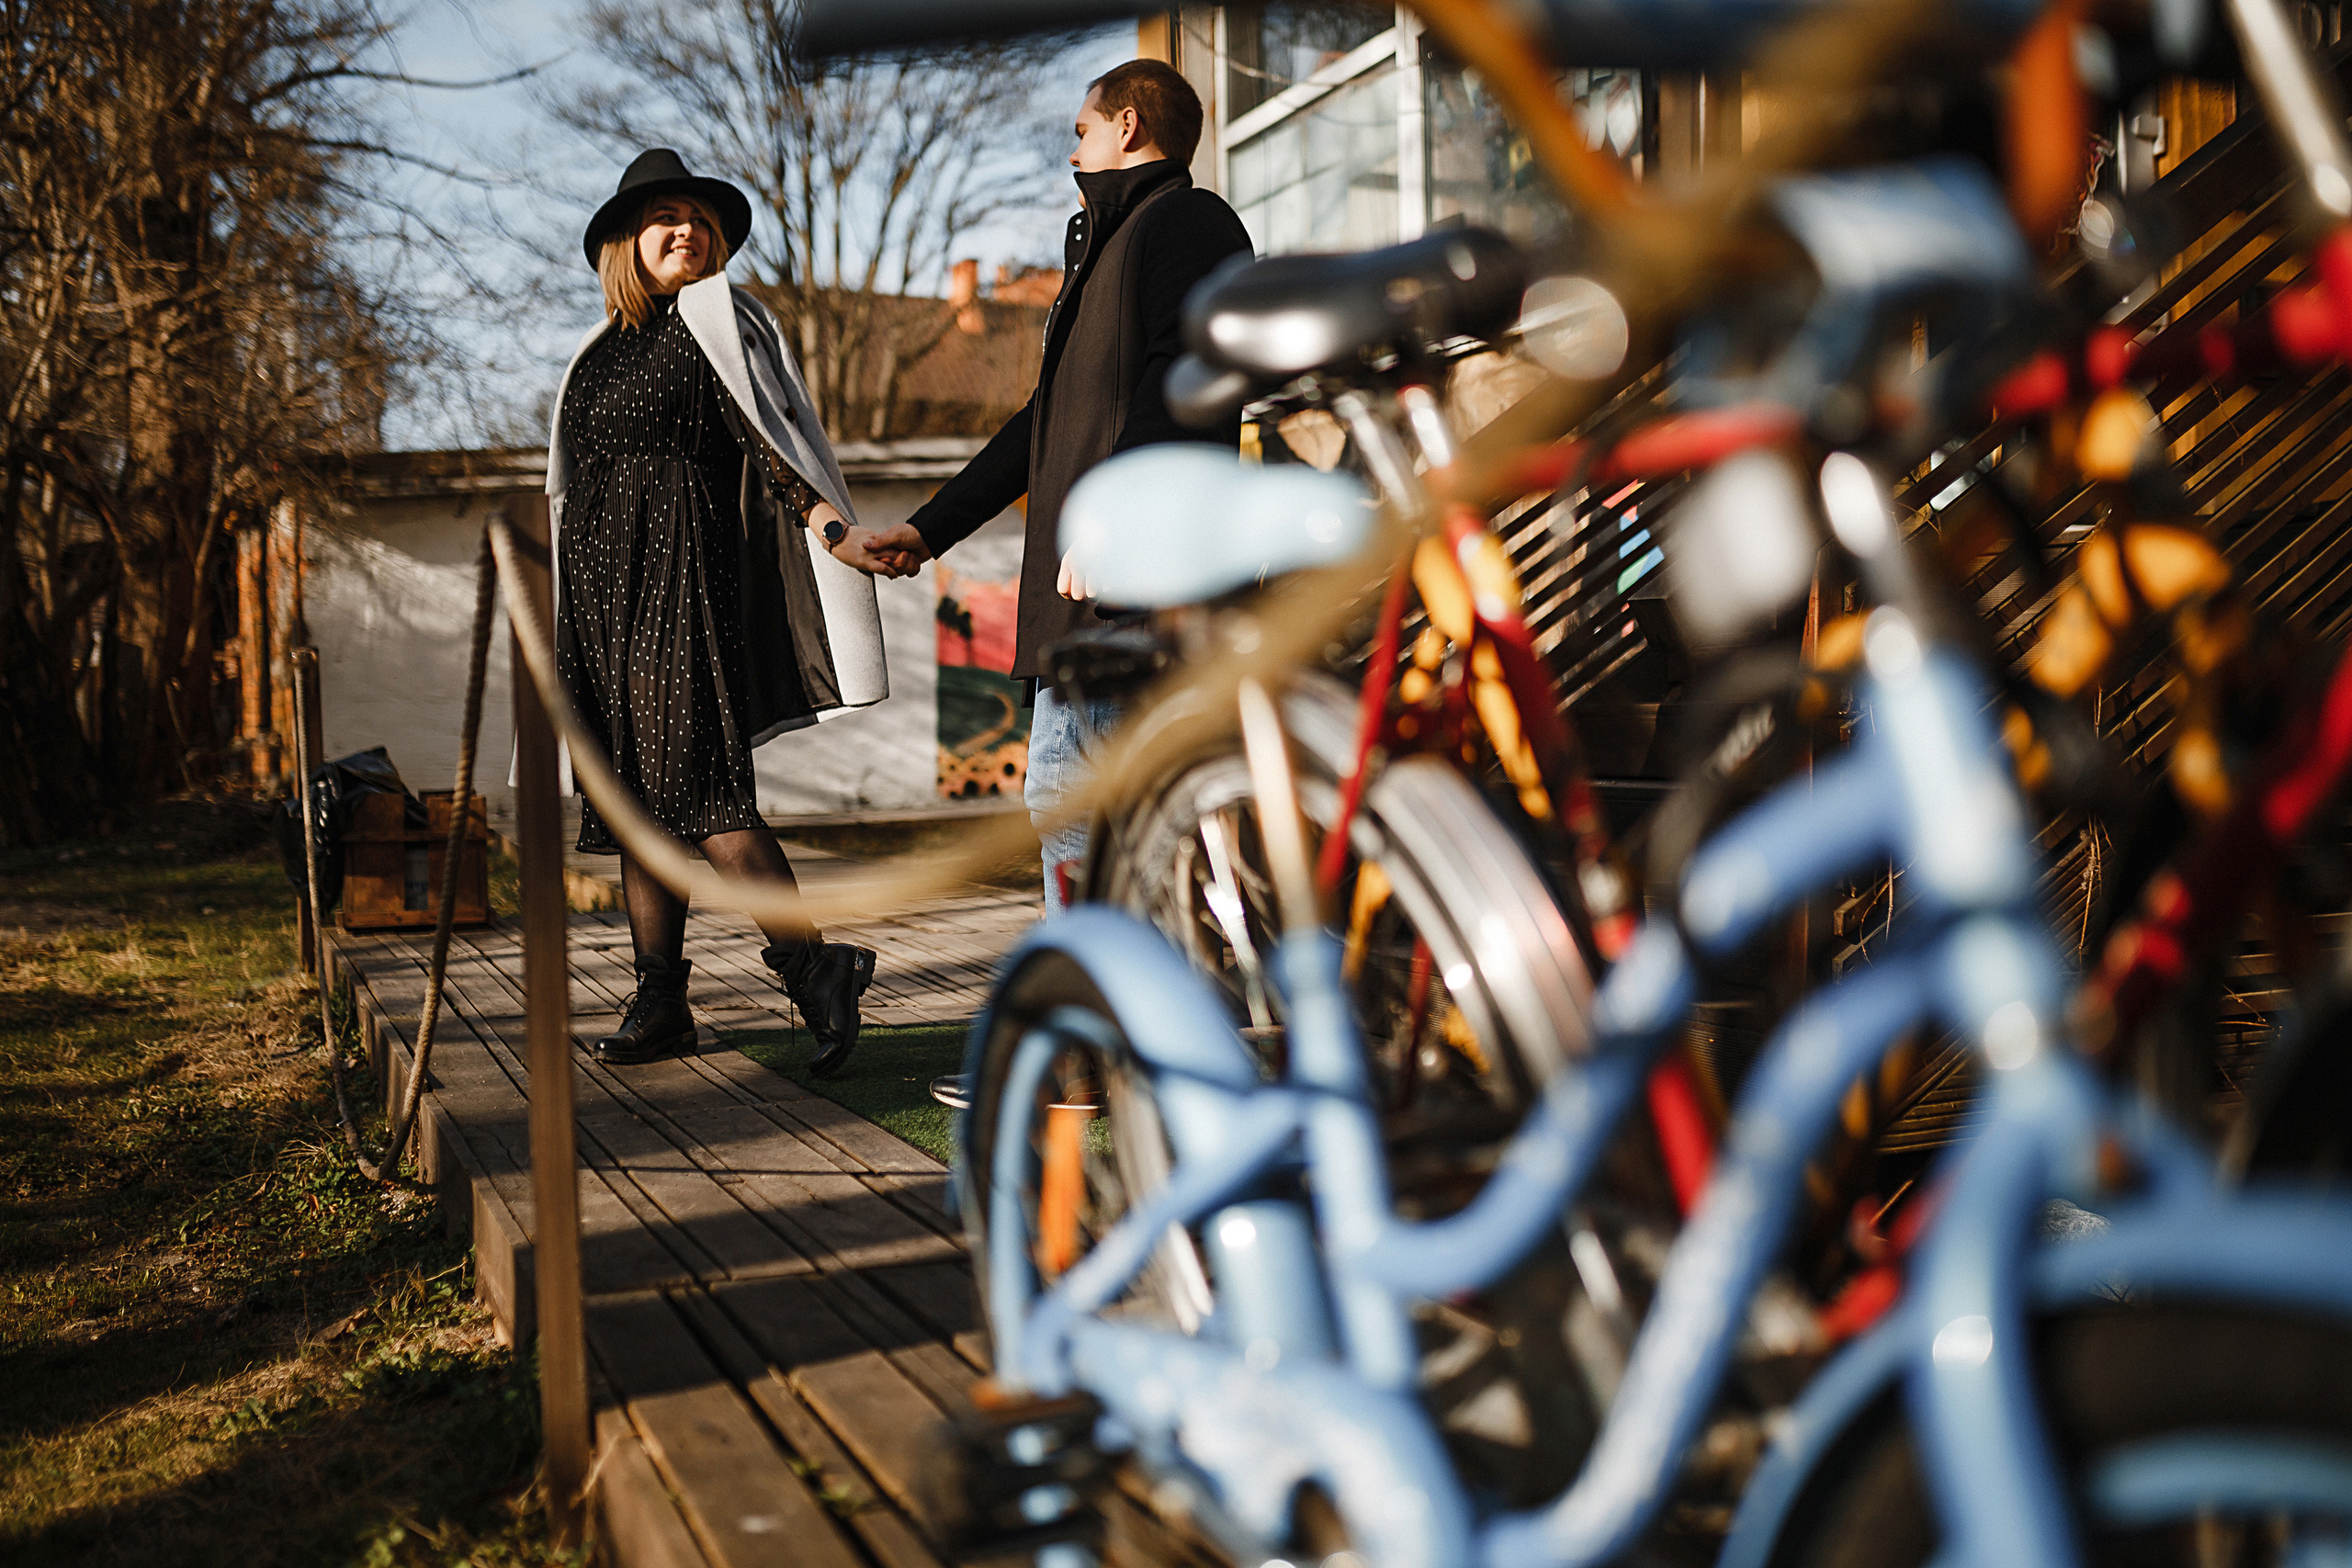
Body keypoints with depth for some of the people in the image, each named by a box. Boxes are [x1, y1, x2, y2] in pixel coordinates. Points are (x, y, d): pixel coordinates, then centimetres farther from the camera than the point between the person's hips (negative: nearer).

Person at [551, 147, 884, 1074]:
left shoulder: (717, 319, 2)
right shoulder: (604, 351, 21)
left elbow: (764, 428, -12)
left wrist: (817, 508, -29)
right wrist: (565, 603, 24)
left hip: (681, 572, -7)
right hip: (603, 587, 7)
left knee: (696, 785, -17)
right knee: (630, 791, 6)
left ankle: (813, 970, -16)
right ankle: (660, 1000, 11)